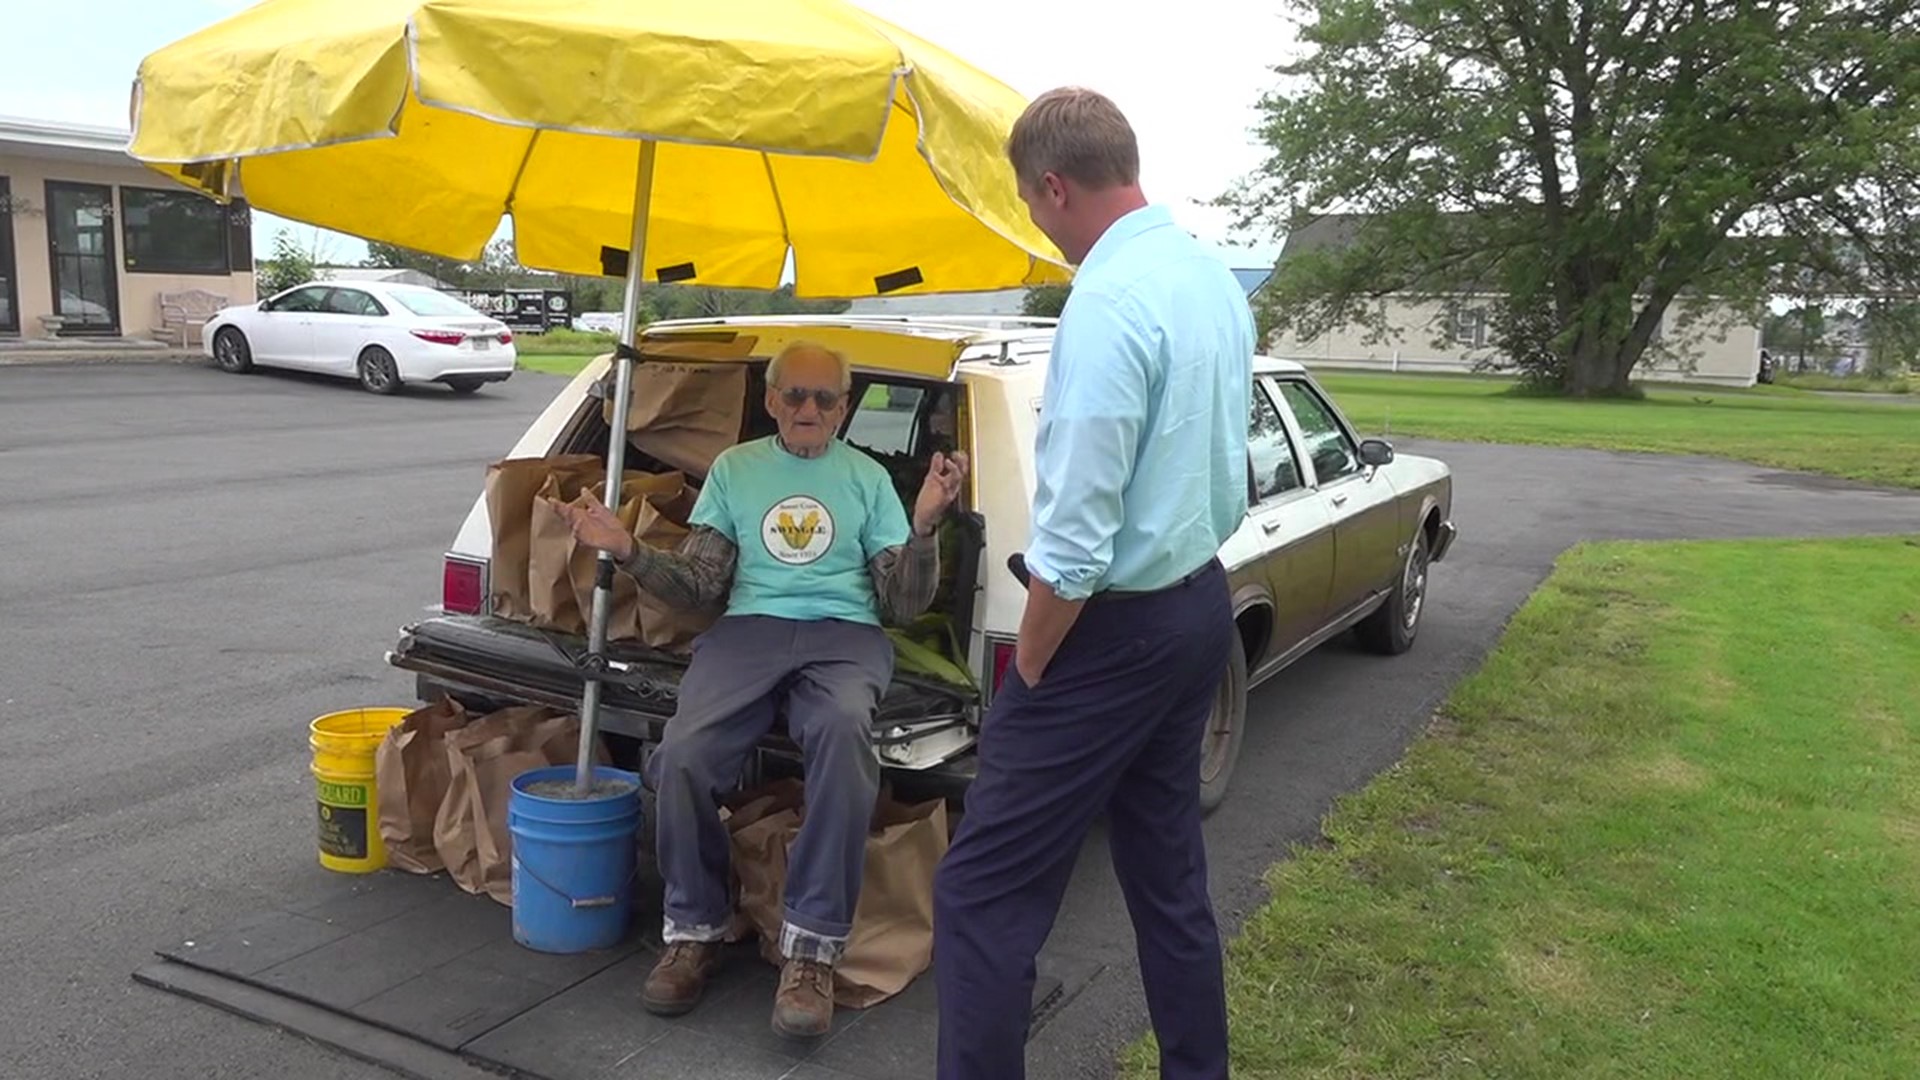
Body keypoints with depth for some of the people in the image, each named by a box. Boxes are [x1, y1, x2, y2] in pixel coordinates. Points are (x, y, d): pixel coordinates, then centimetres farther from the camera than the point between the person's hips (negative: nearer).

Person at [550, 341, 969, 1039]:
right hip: (748, 627, 1)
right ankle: (694, 929, -6)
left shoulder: (868, 478, 17)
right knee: (684, 753, -30)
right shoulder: (733, 468, 20)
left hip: (846, 634, -1)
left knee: (843, 730, -38)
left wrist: (925, 524, -7)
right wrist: (627, 550, -4)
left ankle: (813, 946, -28)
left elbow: (903, 606, 9)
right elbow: (699, 588, 12)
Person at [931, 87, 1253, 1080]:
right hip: (1199, 607, 9)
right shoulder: (1216, 281, 7)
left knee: (984, 893, -1)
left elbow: (1073, 541, -24)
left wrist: (1027, 666, -11)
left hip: (1114, 629, -9)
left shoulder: (1107, 303, -22)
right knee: (1169, 876, 19)